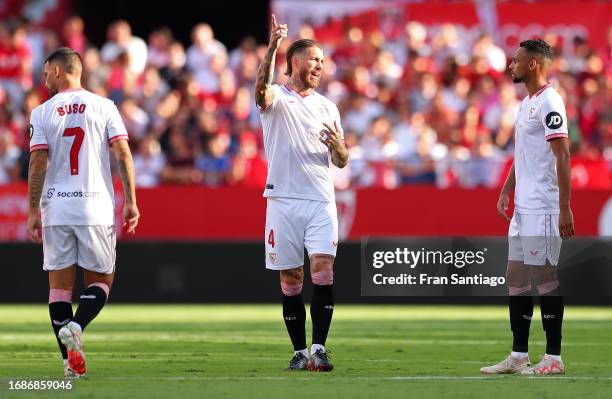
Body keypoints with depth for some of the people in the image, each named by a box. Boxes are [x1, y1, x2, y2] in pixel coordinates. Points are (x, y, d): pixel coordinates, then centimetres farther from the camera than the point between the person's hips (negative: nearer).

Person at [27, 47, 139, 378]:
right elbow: (123, 154, -3)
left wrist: (33, 211, 2)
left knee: (60, 284, 6)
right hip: (96, 208, 0)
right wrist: (131, 201, 0)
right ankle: (75, 327, -17)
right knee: (100, 280, 11)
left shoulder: (42, 113, 2)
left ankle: (70, 360, 2)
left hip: (56, 208, 0)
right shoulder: (103, 107, 3)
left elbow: (38, 164, -3)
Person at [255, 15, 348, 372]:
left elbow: (341, 162, 17)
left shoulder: (328, 107, 16)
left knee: (323, 270, -14)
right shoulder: (276, 98, 4)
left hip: (321, 201, 2)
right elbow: (262, 86, -23)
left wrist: (337, 145, -7)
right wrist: (273, 46, -38)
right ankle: (300, 352, 9)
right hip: (283, 200, -2)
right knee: (290, 280, 1)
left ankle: (319, 348, -14)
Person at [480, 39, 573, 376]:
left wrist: (565, 209, -21)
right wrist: (506, 192, 17)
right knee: (516, 276, 10)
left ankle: (554, 358, -1)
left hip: (542, 208, -10)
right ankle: (519, 356, 14)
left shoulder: (549, 102, -13)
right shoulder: (525, 104, 17)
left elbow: (562, 156, -17)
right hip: (523, 207, 10)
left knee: (543, 276, -6)